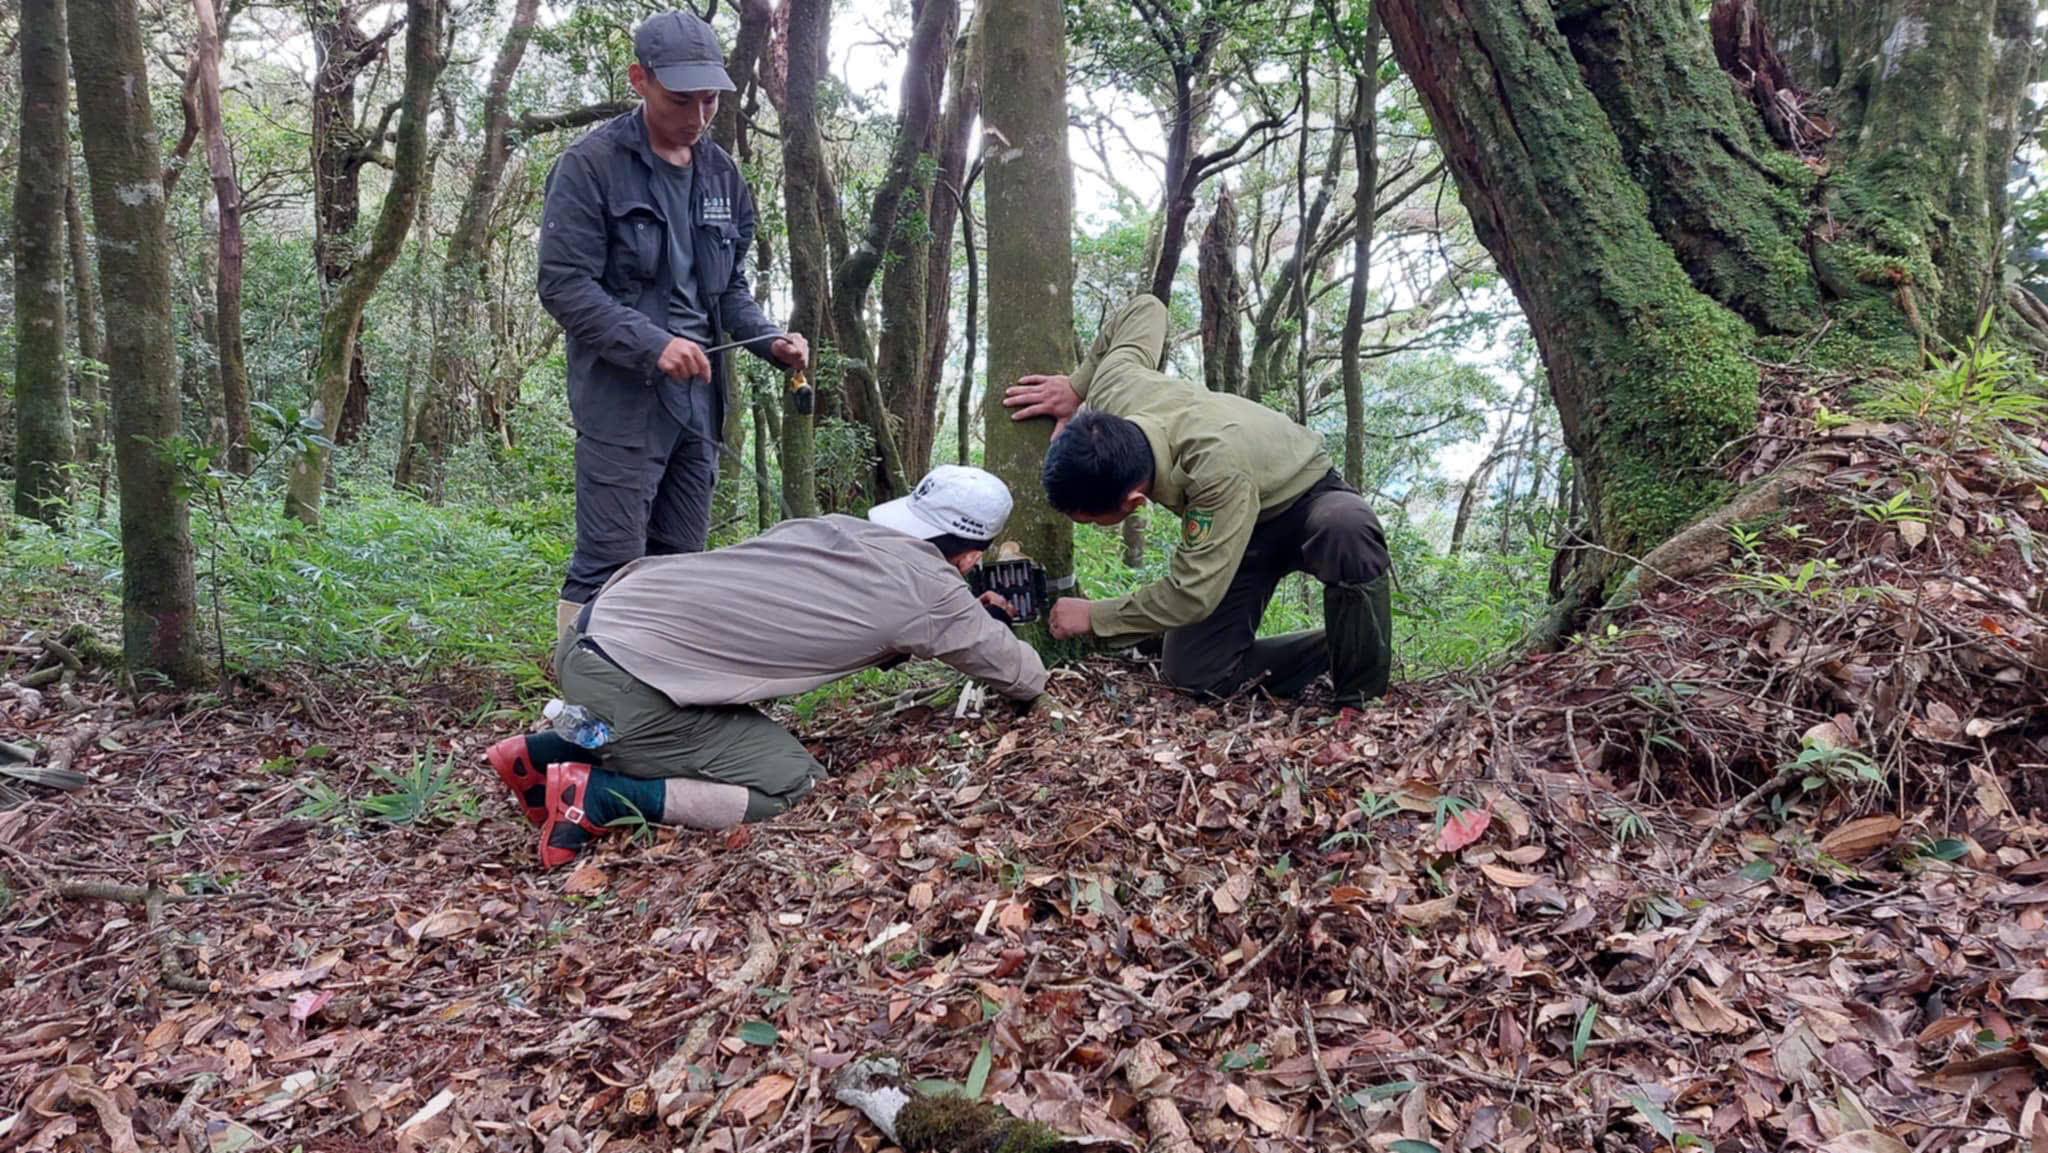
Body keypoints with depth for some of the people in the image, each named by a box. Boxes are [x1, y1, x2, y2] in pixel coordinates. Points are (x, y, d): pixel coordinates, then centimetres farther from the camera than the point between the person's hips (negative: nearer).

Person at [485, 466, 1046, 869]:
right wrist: (991, 631, 34)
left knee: (732, 732, 27)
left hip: (598, 623, 8)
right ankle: (594, 795, -4)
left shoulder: (842, 528, 13)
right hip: (625, 680, -8)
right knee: (793, 786, 1)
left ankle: (540, 751, 22)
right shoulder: (935, 592, -4)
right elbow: (1027, 679, 12)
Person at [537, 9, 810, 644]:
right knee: (609, 570, -7)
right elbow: (564, 286, -12)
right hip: (621, 400, -7)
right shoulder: (592, 165, -7)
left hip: (698, 400, 7)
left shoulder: (721, 172, 13)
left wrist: (769, 340, 0)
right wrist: (653, 344, -23)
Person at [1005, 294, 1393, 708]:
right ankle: (1329, 651, 6)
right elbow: (1148, 308, -3)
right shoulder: (1111, 388, -24)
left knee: (1349, 531, -45)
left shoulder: (1218, 467, -45)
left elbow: (1190, 595, -36)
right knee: (1192, 673, -13)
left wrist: (1092, 616, -23)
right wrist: (1076, 385, -3)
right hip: (1233, 528, 6)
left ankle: (1363, 698, -23)